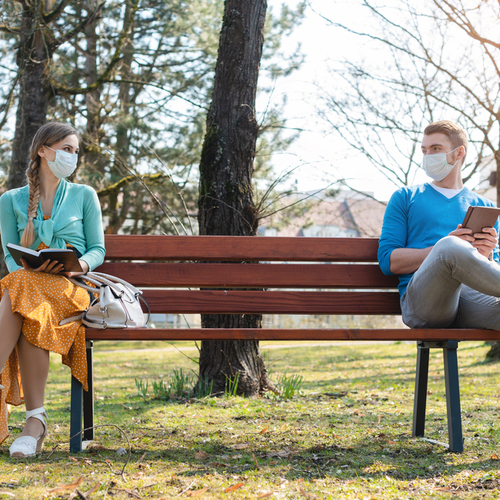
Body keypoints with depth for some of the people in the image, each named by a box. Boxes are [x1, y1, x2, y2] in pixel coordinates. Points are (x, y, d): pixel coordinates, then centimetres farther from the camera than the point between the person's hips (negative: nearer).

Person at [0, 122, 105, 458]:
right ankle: (35, 419, -42)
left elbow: (98, 250, 11)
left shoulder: (84, 195, 16)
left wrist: (80, 264, -12)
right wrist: (27, 266, -12)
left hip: (71, 287, -1)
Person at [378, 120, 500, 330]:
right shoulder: (405, 198, 21)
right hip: (420, 298, -1)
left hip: (472, 297, 1)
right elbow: (388, 261, 7)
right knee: (450, 248, -37)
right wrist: (446, 247, -6)